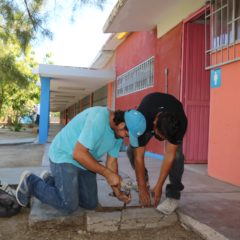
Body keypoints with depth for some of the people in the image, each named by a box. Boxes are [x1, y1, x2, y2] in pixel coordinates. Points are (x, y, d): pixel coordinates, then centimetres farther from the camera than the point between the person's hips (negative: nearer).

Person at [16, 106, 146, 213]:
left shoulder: (118, 132, -2)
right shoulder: (98, 118, -30)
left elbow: (112, 161, 5)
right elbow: (79, 154, -31)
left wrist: (117, 192, 3)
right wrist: (107, 174, -25)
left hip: (84, 162, 9)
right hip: (63, 156, -8)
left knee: (90, 203, 8)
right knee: (69, 205, -13)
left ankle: (51, 181, 25)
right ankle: (31, 183, 8)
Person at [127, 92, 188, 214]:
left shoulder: (181, 122, -40)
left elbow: (169, 155, -32)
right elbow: (139, 156, -35)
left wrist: (158, 186, -30)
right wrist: (142, 188, -30)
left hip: (173, 122, 0)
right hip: (148, 114, 1)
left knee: (176, 154, -26)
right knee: (132, 150, -16)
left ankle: (173, 195, -12)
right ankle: (143, 179, 12)